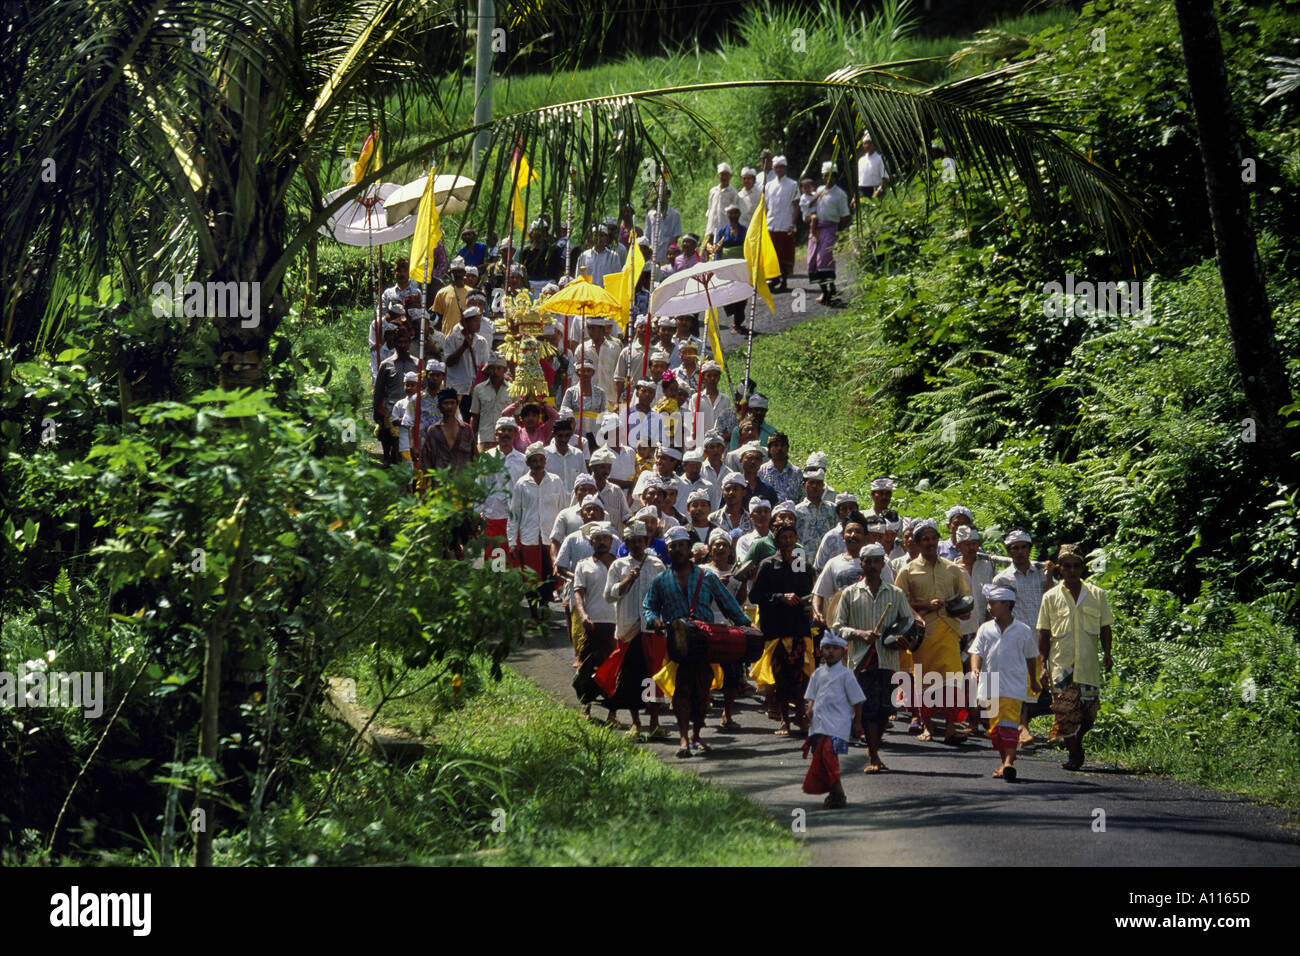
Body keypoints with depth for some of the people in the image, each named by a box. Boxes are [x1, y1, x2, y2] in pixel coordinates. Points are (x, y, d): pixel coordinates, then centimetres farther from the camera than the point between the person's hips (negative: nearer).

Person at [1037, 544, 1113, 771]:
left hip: (1089, 665, 1)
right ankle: (1074, 754, 4)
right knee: (1066, 711, -9)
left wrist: (1107, 654, 2)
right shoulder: (1051, 597, 6)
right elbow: (1043, 634, 8)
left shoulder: (1097, 595, 9)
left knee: (1089, 713, -1)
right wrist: (1043, 664, 2)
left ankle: (1076, 742, 25)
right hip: (1061, 665, -1)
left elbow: (1105, 627, 14)